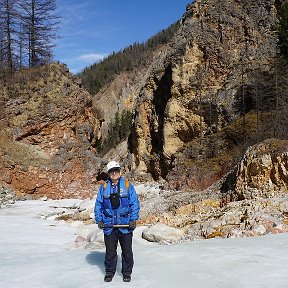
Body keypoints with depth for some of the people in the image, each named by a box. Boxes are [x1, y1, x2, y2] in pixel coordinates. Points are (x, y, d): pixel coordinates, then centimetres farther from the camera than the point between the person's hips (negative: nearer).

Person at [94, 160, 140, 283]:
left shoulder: (128, 185, -1)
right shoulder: (104, 188, 5)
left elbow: (135, 204, -2)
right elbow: (98, 205, 9)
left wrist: (133, 219, -10)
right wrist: (99, 220, -2)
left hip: (125, 225, -1)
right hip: (109, 225, 1)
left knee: (127, 251, 8)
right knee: (110, 251, 10)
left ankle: (127, 272, 23)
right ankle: (109, 272, 25)